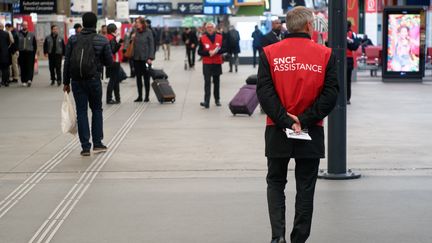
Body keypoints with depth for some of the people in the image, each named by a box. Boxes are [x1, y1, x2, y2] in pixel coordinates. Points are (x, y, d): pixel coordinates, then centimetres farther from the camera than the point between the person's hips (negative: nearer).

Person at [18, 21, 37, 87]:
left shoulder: (31, 35, 6)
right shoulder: (18, 34, 5)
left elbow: (35, 45, 8)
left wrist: (34, 53, 1)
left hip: (30, 53, -1)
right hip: (21, 53, 1)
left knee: (30, 67, -10)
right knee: (23, 68, 3)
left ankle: (29, 79, -16)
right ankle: (24, 81, 9)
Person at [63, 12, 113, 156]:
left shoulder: (73, 40, 1)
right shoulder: (102, 41, -3)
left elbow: (67, 62, 1)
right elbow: (109, 62, 0)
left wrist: (66, 82, 6)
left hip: (76, 80, 1)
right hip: (93, 79, -1)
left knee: (81, 112, 5)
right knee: (97, 109, 15)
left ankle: (85, 147, 3)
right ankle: (97, 143, 13)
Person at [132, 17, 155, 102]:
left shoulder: (148, 32, -6)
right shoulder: (136, 32, 6)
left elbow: (151, 45, -8)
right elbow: (134, 44, 13)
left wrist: (150, 58, -13)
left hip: (145, 59, -4)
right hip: (136, 58, 5)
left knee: (146, 78, 4)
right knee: (138, 78, 8)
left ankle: (147, 96, 12)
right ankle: (140, 96, 15)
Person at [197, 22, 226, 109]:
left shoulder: (220, 37, 3)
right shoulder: (202, 38, -1)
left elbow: (224, 49, 1)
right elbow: (199, 52, -3)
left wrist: (216, 51, -18)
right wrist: (208, 53, -19)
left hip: (217, 63, 2)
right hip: (207, 64, -2)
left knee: (216, 82, 12)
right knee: (207, 82, -10)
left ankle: (217, 99, 24)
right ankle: (206, 101, -15)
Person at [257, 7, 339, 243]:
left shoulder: (269, 53, -3)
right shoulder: (325, 55, -4)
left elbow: (264, 91, -10)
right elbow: (330, 94, -10)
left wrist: (284, 120, -11)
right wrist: (305, 120, -10)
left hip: (277, 131, 1)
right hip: (312, 132, 0)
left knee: (275, 183, 14)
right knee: (305, 187, 11)